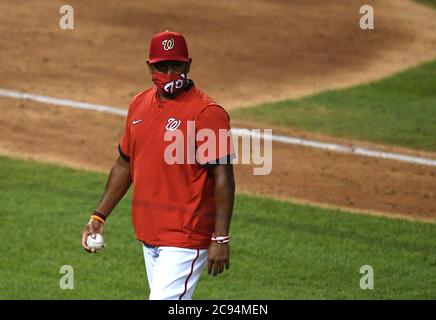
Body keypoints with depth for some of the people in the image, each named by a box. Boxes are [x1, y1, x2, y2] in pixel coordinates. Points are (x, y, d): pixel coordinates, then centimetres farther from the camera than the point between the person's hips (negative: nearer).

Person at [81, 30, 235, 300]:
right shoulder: (139, 105, 11)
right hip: (149, 236, 8)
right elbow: (124, 164, 20)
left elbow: (223, 177, -15)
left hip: (186, 240, -8)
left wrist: (221, 238, -20)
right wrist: (99, 216, 14)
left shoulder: (207, 113, -13)